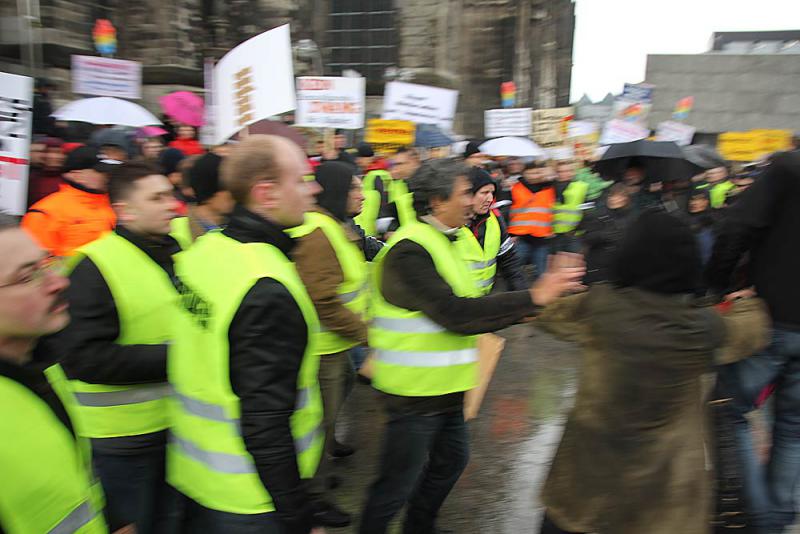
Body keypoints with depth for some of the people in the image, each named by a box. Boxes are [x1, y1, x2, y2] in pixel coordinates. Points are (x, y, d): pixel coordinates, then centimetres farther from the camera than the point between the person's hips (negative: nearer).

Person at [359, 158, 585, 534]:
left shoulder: (438, 242, 11)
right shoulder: (410, 250, -22)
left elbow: (462, 312, 12)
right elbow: (456, 313, -29)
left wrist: (525, 308, 2)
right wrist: (531, 298, -27)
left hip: (443, 388, 10)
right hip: (416, 391, -10)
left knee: (450, 460, 24)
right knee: (399, 484, 5)